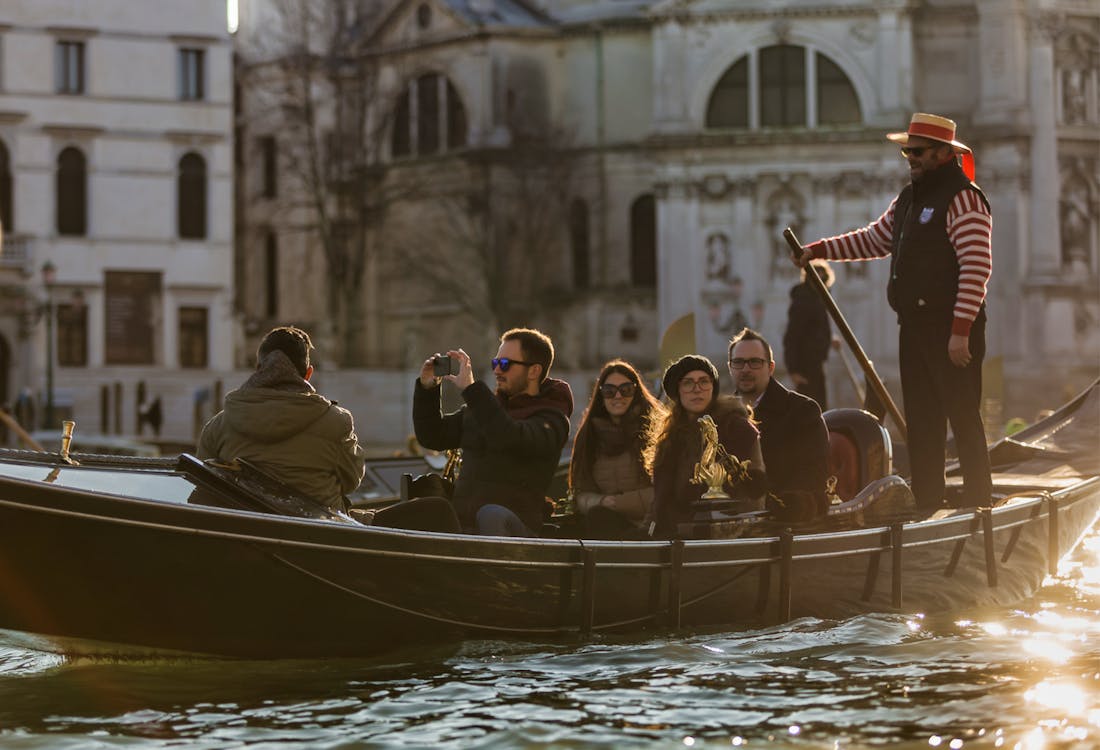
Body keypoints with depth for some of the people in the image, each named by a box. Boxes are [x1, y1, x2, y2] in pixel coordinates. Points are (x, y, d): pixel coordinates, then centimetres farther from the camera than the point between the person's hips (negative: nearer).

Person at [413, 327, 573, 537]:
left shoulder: (551, 419, -2)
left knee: (491, 514, -39)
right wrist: (426, 389, 6)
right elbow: (433, 437, 21)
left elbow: (510, 439, -23)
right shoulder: (489, 406, 19)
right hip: (461, 525, 6)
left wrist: (470, 389, -22)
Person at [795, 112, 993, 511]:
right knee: (921, 422, 10)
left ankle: (977, 505, -3)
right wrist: (819, 249, 20)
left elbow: (977, 267, -18)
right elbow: (874, 239, 30)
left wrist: (960, 331, -23)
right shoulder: (908, 198, 17)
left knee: (963, 419, -7)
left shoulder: (963, 199, -11)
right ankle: (927, 507, 15)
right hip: (914, 328, 9)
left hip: (951, 329, -9)